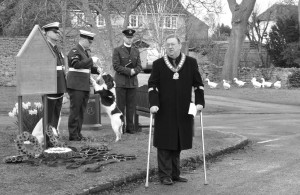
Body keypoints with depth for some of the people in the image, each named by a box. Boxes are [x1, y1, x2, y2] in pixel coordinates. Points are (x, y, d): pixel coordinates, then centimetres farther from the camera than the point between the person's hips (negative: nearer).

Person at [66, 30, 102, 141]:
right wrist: (91, 60, -22)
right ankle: (73, 135, 0)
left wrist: (96, 69, 7)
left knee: (81, 111, 10)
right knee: (75, 110, -5)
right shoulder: (74, 51, -10)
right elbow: (77, 64, -27)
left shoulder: (86, 52, 18)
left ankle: (78, 133, 17)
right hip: (76, 85, -9)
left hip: (85, 86, 9)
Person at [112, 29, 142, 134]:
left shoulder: (136, 51, 15)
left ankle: (130, 127, 7)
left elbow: (139, 67, 8)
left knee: (131, 106, 2)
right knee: (121, 106, -2)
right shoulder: (117, 50, 2)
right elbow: (116, 66, -8)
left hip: (133, 82, 4)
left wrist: (134, 71, -13)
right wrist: (129, 71, -14)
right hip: (121, 82, -3)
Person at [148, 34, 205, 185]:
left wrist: (199, 102, -4)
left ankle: (175, 174, 20)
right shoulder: (158, 64, 1)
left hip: (183, 111, 2)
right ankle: (165, 175, 6)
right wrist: (153, 103, -13)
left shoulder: (191, 63, 4)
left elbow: (198, 84, 7)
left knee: (178, 143, 10)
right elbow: (152, 85, -1)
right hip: (164, 112, -2)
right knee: (165, 144, -1)